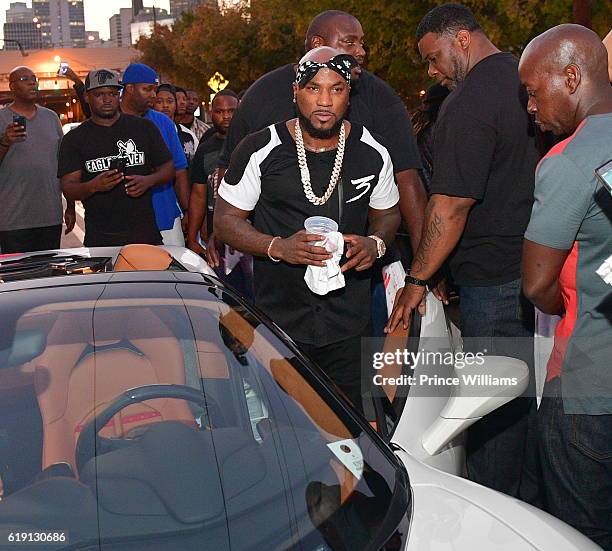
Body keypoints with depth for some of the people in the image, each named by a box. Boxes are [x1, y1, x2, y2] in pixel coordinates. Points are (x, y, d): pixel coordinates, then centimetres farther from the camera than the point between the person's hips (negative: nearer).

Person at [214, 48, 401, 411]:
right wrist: (279, 247, -19)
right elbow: (226, 219, -1)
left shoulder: (373, 153, 2)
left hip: (348, 326, 2)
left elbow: (388, 213, 17)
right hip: (278, 322, -2)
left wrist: (375, 243, -7)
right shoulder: (261, 150, -6)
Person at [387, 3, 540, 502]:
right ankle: (532, 509, 31)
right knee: (532, 392, 18)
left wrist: (418, 281, -14)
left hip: (494, 278, -9)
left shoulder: (469, 102, -16)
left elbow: (452, 205, -21)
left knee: (494, 404, 2)